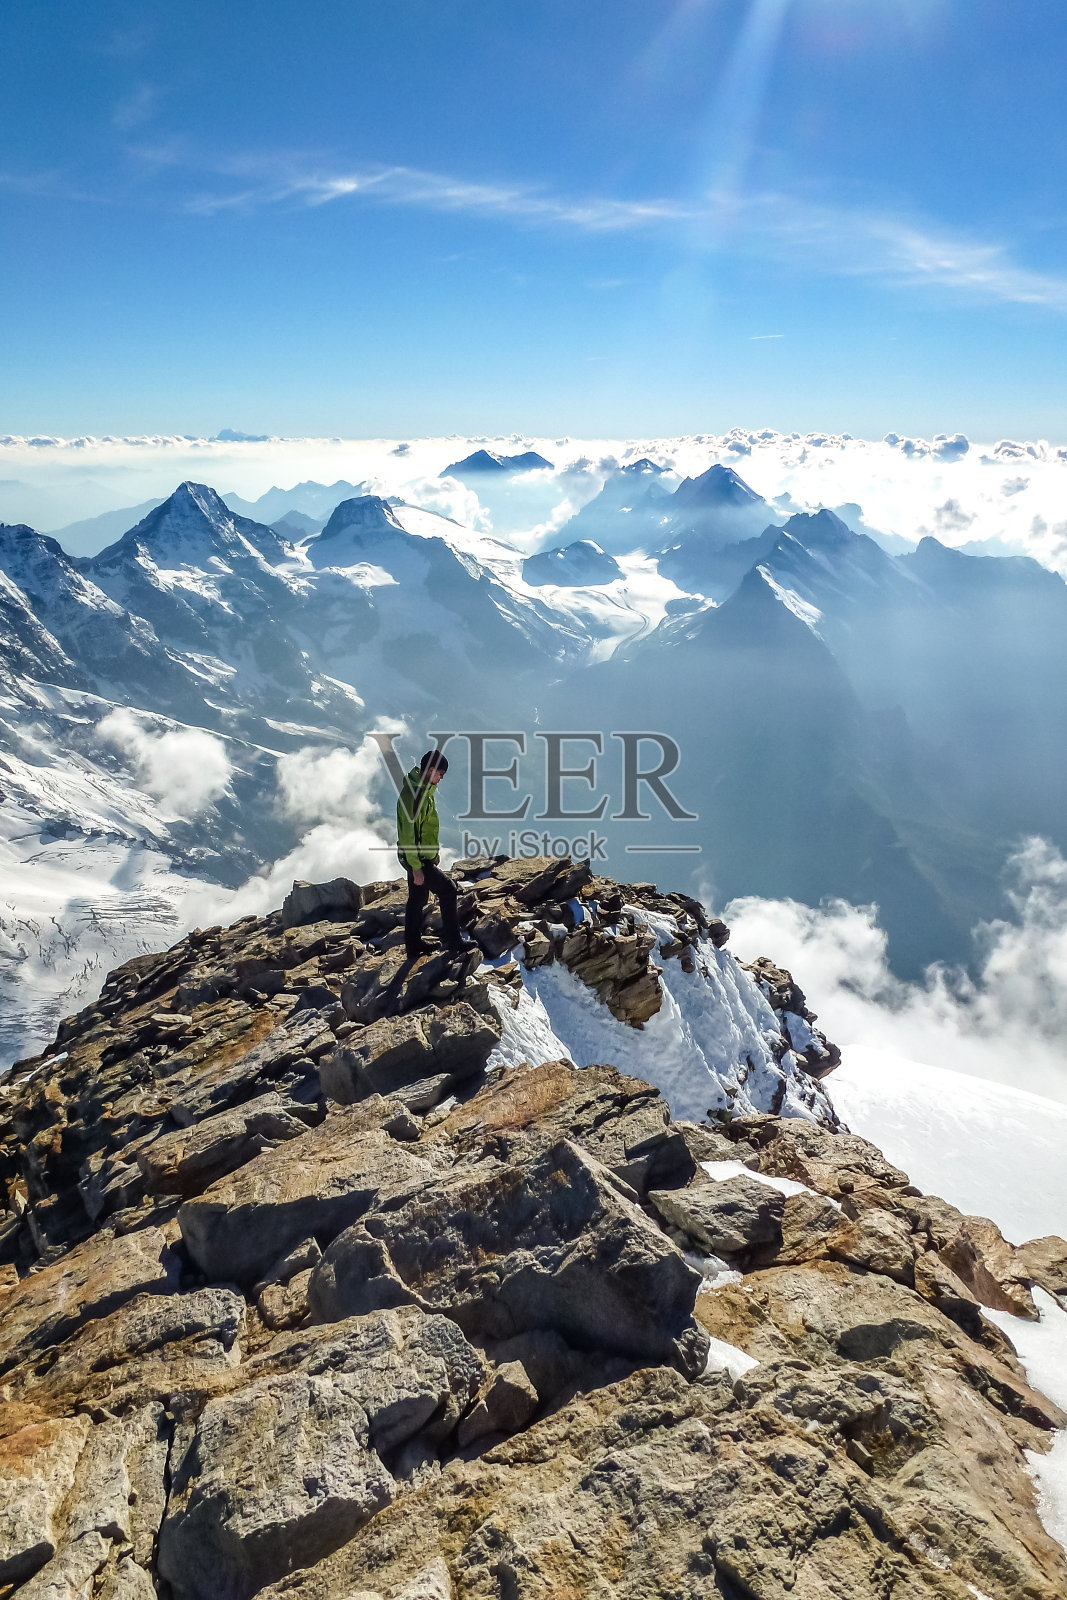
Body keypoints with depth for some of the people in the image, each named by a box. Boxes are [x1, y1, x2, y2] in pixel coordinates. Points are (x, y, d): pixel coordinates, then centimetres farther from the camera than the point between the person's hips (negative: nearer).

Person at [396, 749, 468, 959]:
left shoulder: (424, 789, 7)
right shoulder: (413, 794, -26)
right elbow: (409, 834, -26)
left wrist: (434, 853, 24)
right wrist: (416, 868, -24)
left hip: (423, 857, 10)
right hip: (417, 859, -10)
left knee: (417, 901, 15)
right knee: (448, 891, -3)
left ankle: (413, 947, 25)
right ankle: (453, 940, 8)